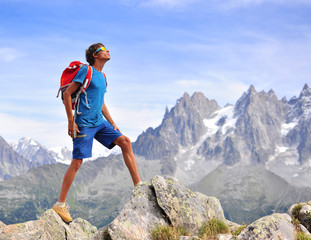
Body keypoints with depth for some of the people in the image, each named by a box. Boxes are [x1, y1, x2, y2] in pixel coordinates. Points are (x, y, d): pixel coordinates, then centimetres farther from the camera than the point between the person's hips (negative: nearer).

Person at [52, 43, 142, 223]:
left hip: (99, 122, 8)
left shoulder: (102, 76, 19)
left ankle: (138, 185, -1)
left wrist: (113, 124, 19)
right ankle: (60, 204, -2)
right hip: (84, 123, -8)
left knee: (125, 141, -2)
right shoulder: (86, 71, -6)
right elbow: (67, 94, -10)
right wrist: (71, 121, -14)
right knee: (77, 161, -9)